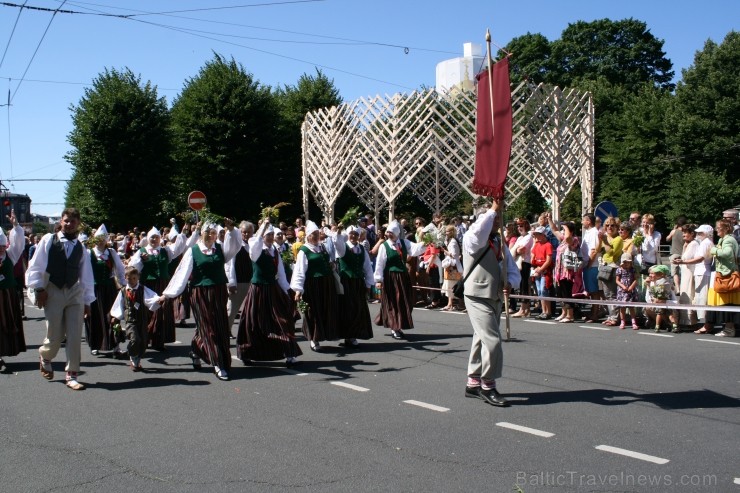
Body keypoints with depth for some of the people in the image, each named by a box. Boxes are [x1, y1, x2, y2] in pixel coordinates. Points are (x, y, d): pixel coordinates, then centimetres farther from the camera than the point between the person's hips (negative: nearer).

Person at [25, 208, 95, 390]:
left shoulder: (81, 249, 8)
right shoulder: (48, 240, 0)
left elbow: (86, 277, 11)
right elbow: (35, 266, -1)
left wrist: (87, 301, 9)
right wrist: (39, 288, -7)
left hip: (75, 293, 2)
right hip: (53, 291, -2)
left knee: (75, 336, -2)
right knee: (55, 336, 0)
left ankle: (72, 375, 7)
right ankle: (44, 357, 34)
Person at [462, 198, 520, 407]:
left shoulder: (500, 243, 13)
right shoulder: (472, 239, -10)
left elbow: (513, 270, 11)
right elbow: (479, 231, -36)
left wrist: (509, 283, -12)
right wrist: (493, 209, -23)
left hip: (496, 299, 8)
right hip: (478, 298, -8)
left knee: (482, 340, 14)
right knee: (492, 340, -14)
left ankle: (473, 383, 25)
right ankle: (488, 387, -3)